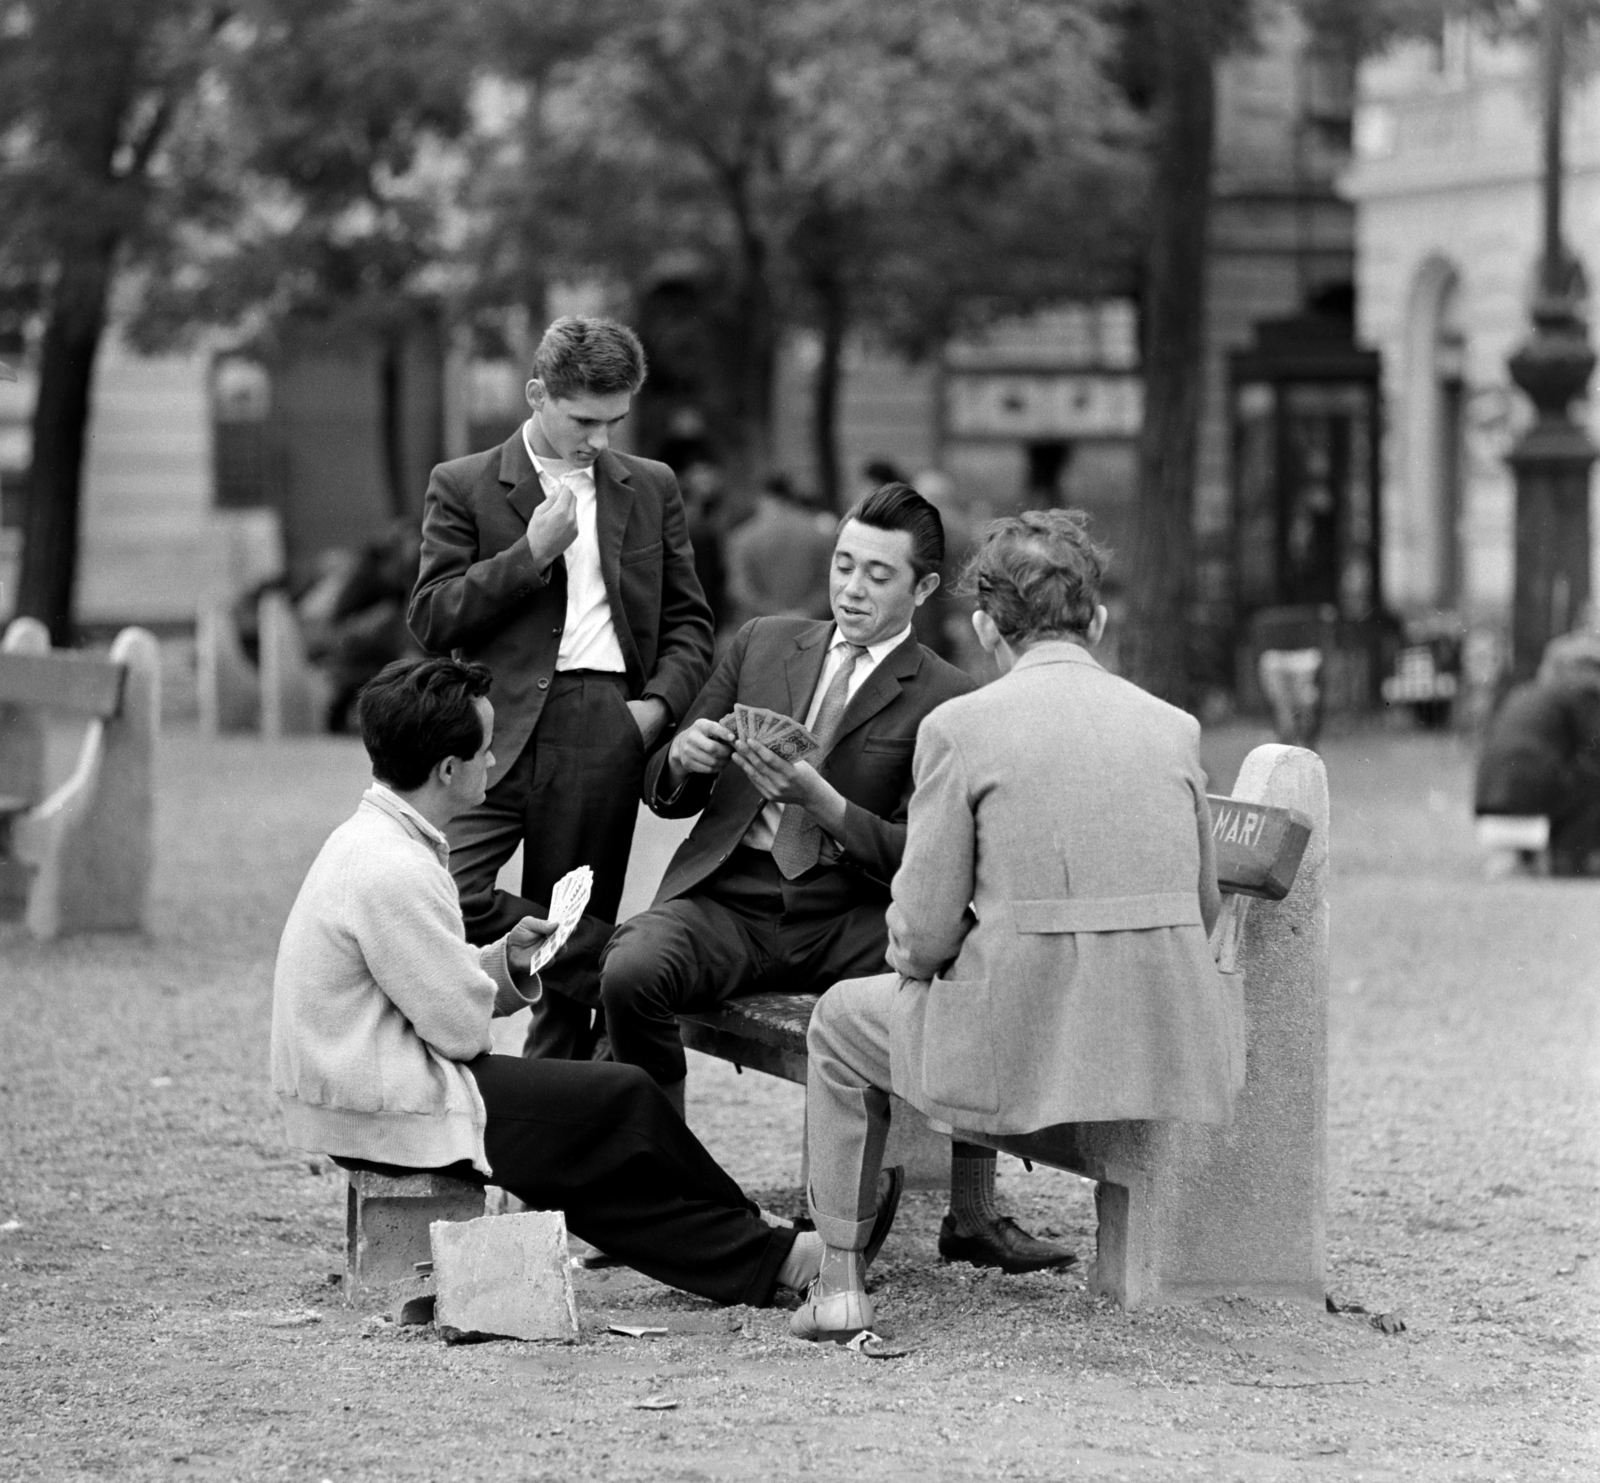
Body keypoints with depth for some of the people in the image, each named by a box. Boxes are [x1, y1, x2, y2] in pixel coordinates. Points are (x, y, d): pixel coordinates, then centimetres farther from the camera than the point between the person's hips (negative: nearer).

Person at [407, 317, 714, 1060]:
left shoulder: (651, 489, 16)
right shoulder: (463, 488, 7)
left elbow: (688, 621, 20)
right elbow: (430, 620, -1)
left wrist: (659, 703, 1)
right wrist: (530, 553, -10)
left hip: (605, 731, 2)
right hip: (499, 725, -2)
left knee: (573, 929, 2)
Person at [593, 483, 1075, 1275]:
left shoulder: (944, 698, 4)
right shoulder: (762, 645, 15)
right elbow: (666, 794, 16)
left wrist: (821, 801, -20)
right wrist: (684, 756, -9)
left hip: (848, 918, -2)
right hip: (728, 900, 2)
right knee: (630, 970, -31)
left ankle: (972, 1217, -21)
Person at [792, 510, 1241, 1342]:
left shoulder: (959, 727, -7)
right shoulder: (1173, 727, 6)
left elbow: (922, 937, -6)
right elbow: (1201, 908, 14)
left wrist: (913, 953, 17)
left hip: (1021, 1053, -4)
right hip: (1169, 1052, 4)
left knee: (842, 1019, 25)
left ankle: (839, 1286, 28)